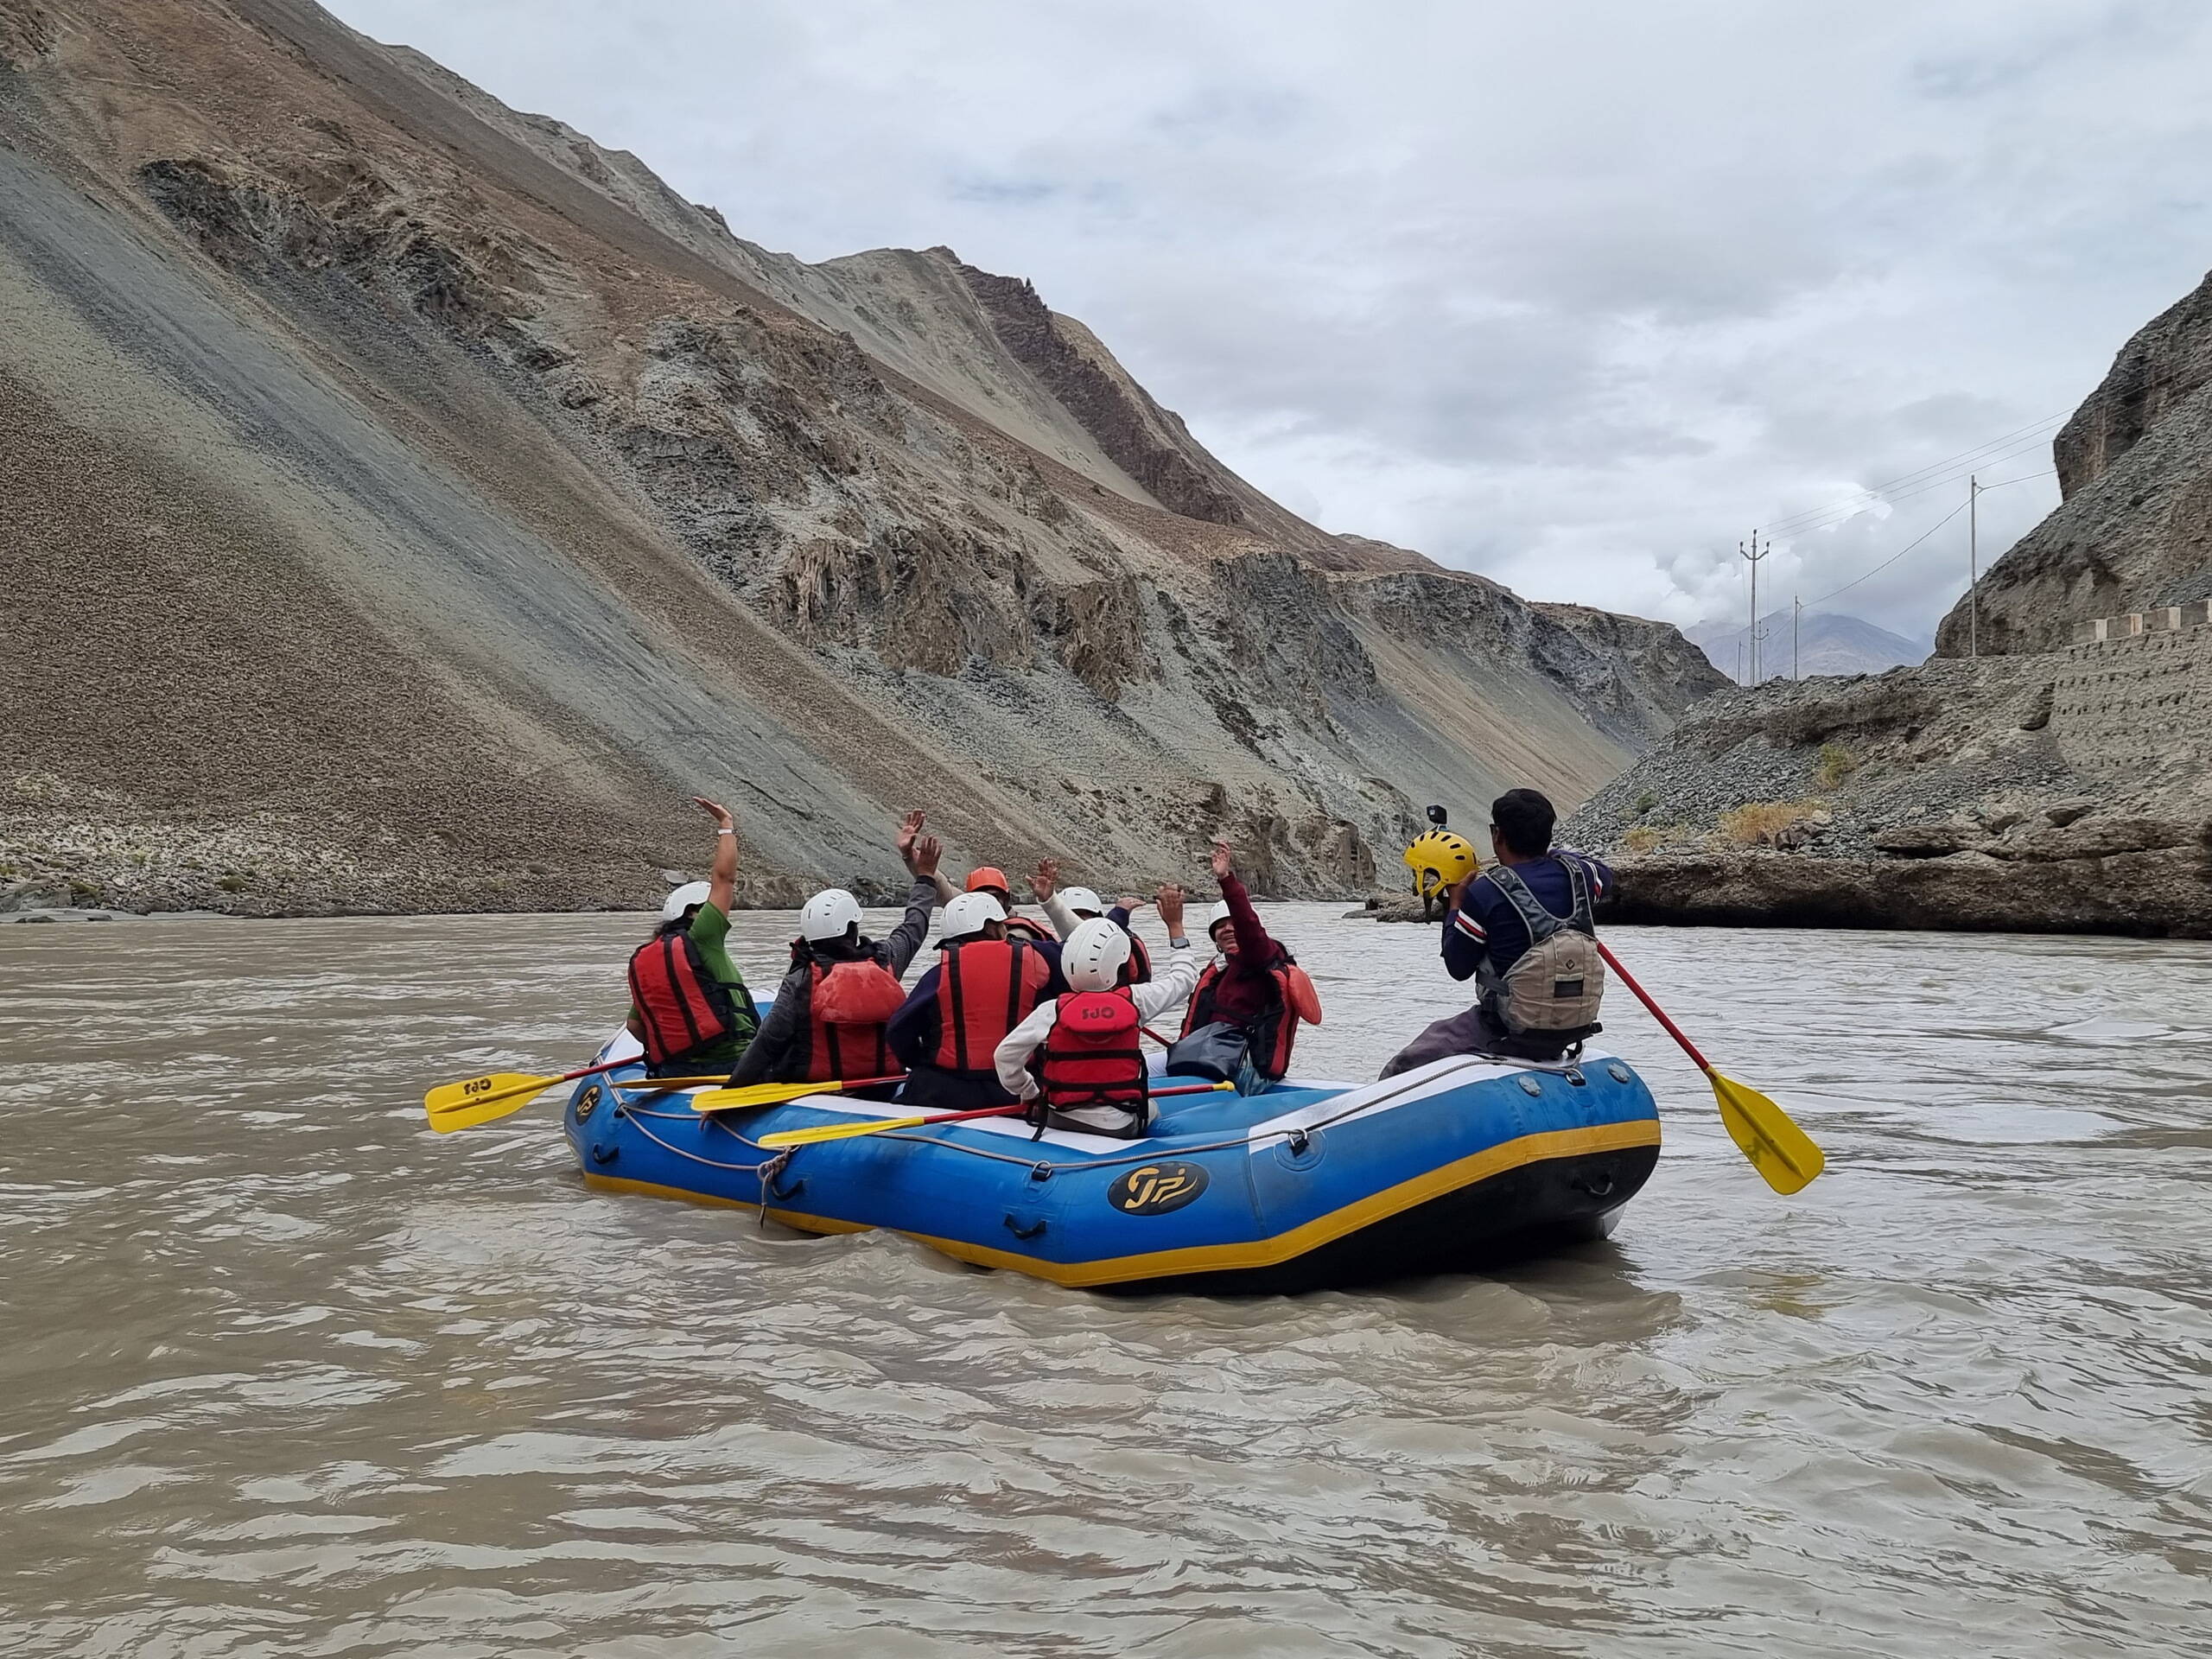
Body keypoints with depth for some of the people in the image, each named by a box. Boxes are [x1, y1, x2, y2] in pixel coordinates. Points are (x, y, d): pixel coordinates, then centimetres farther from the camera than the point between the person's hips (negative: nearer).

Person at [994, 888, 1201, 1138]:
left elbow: (1005, 1056, -10)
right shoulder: (1135, 1001, -8)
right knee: (1151, 1107, 29)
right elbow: (1184, 977, 10)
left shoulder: (1050, 1011, -10)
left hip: (1058, 1122, 2)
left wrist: (1029, 1095, 8)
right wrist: (1174, 925, 21)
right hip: (1120, 1127, -1)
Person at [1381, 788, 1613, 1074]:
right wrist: (1553, 852, 32)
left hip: (1508, 1034, -6)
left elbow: (1458, 968, -5)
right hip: (1574, 1030, 7)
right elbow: (1604, 876, 25)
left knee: (1399, 1071, 4)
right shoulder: (1576, 874, -2)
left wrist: (1455, 905, 6)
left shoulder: (1484, 893, -17)